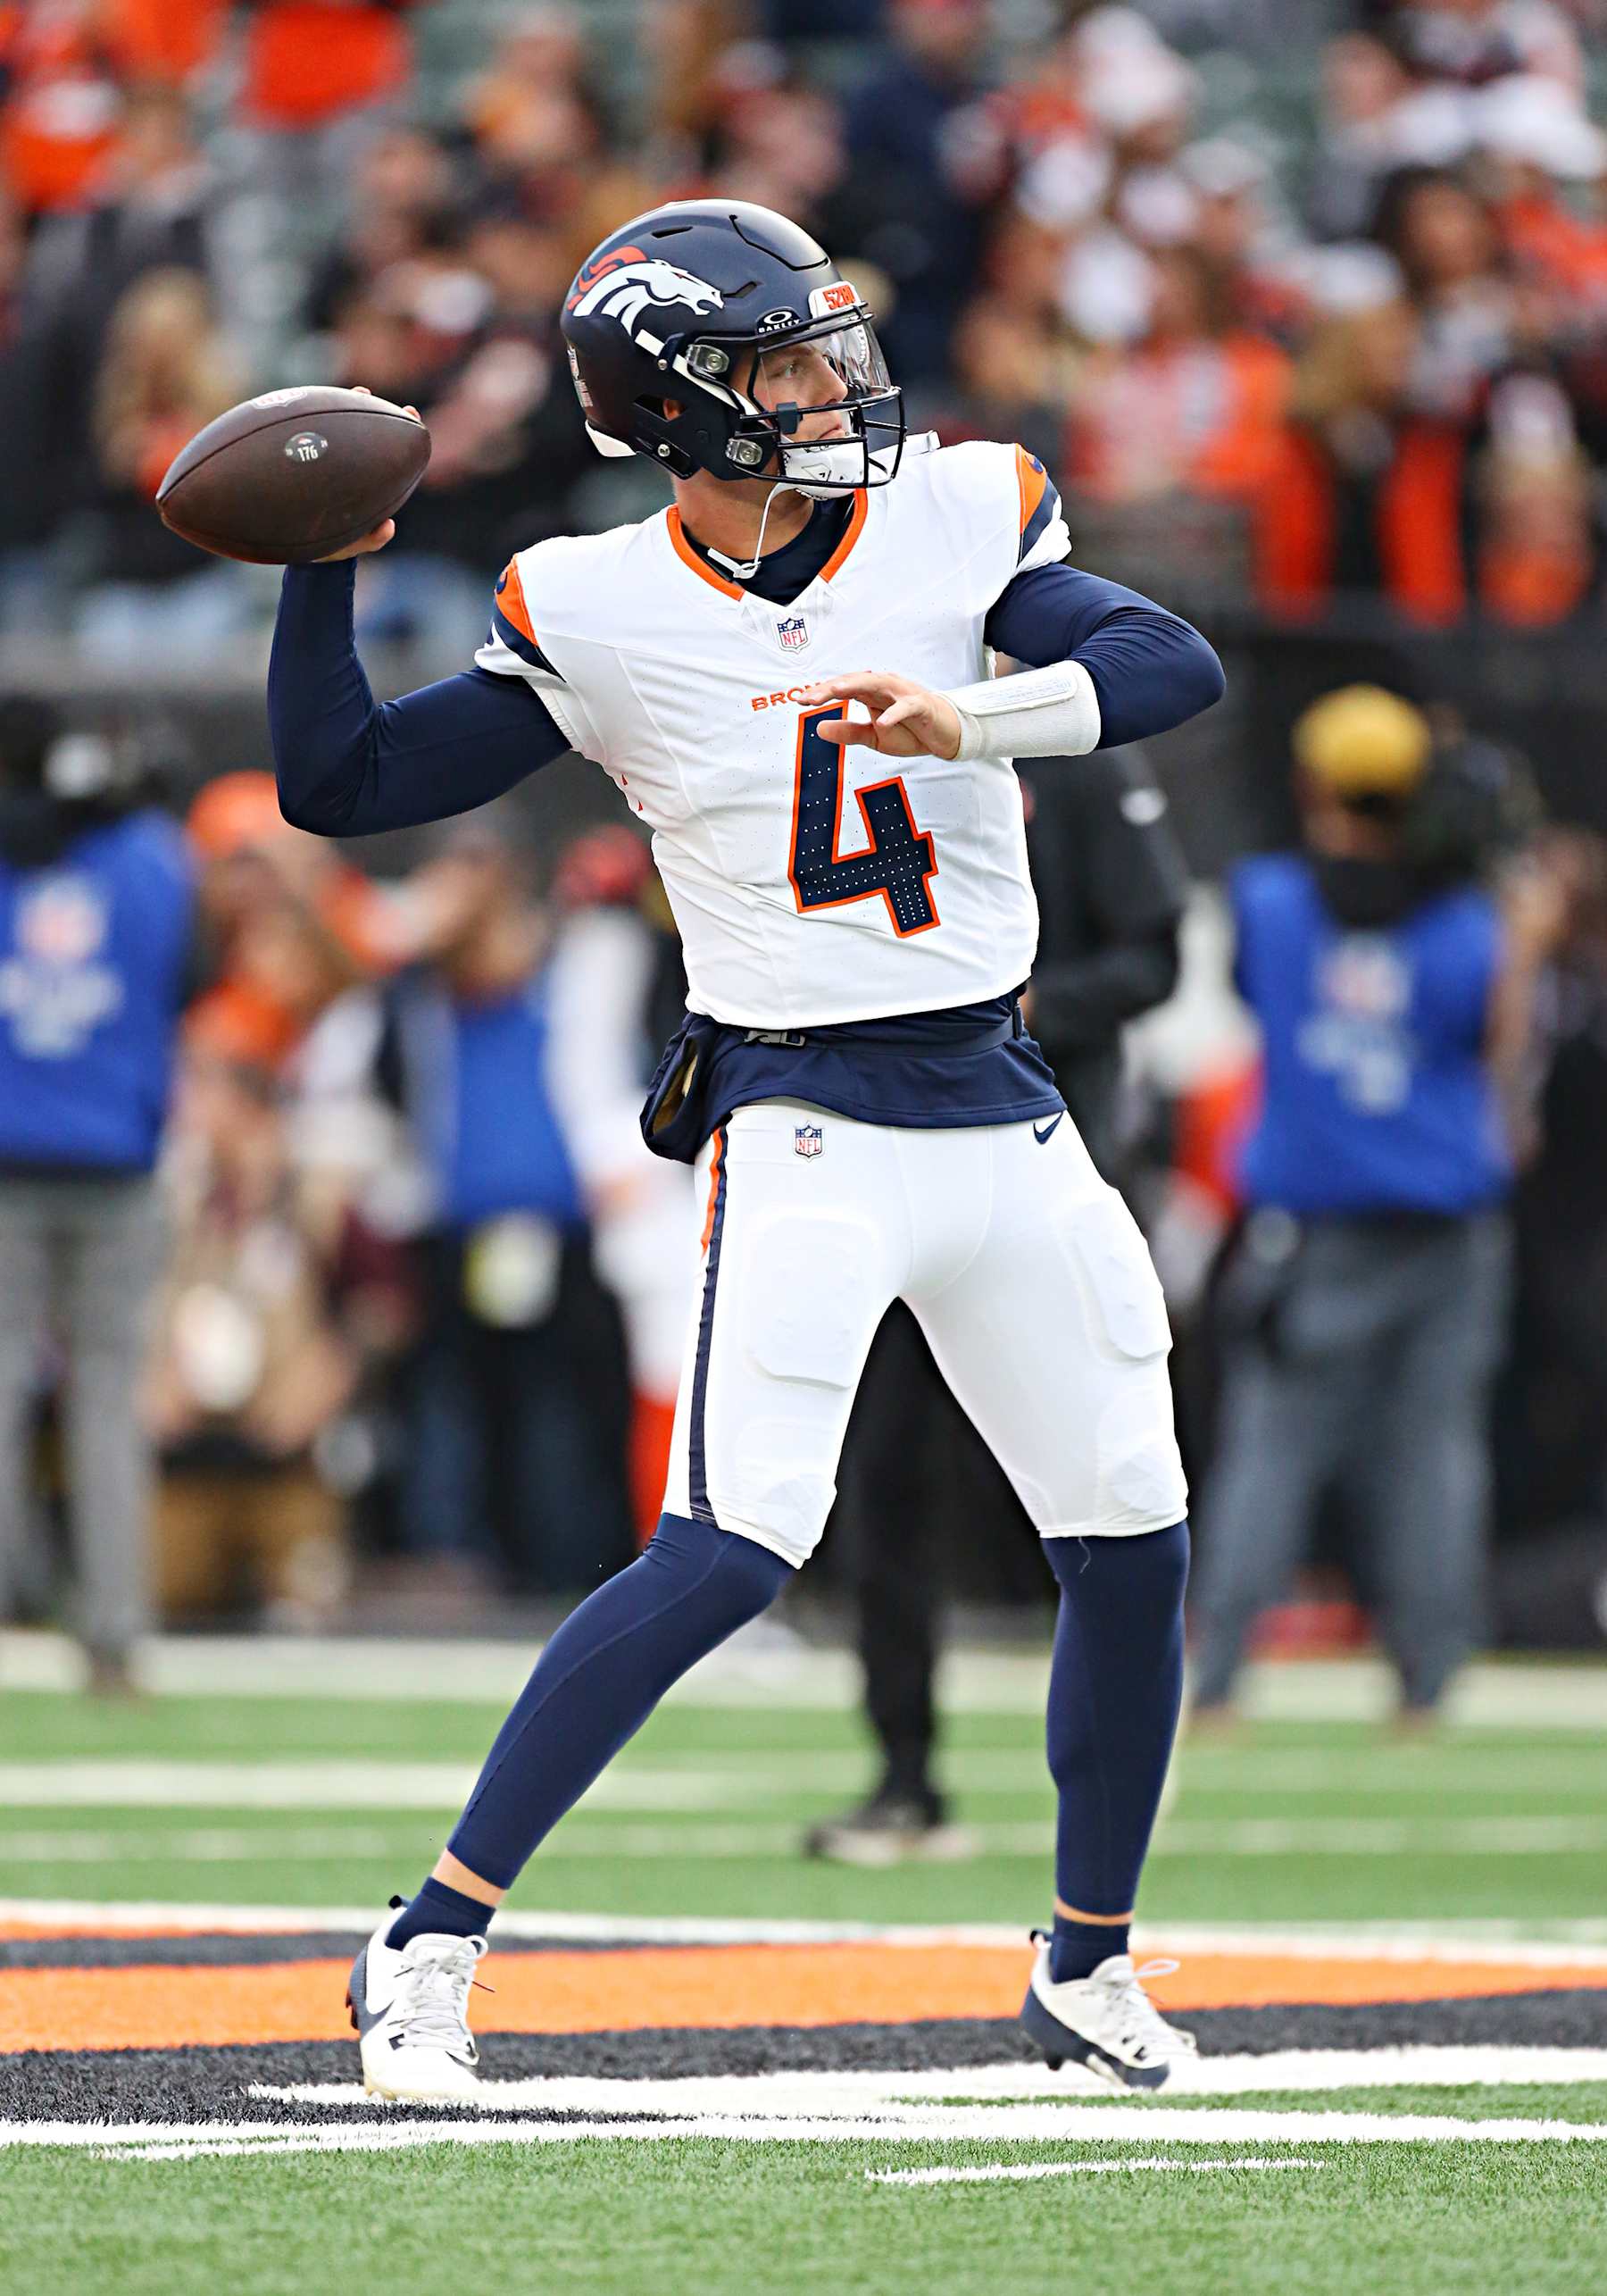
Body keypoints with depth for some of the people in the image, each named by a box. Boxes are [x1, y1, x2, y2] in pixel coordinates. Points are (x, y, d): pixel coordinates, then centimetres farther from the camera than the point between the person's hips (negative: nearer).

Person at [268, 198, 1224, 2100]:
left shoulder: (954, 524, 1)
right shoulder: (598, 614, -5)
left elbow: (1177, 666, -13)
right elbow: (340, 785, -4)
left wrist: (965, 714, -28)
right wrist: (325, 567, -16)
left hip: (1001, 1117, 4)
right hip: (797, 1127, -4)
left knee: (1133, 1547, 8)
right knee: (732, 1548, -20)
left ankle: (1088, 1967, 28)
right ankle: (431, 1943, -14)